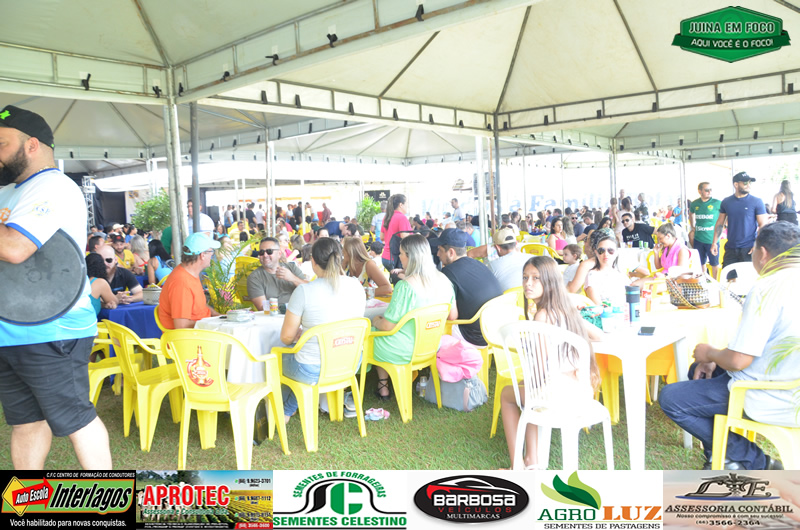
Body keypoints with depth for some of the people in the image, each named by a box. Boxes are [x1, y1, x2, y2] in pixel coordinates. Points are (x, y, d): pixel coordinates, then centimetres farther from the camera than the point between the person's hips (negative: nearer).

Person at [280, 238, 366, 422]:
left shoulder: (304, 291, -19)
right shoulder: (356, 286, -3)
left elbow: (286, 337, -12)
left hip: (313, 371, -5)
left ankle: (284, 412, 45)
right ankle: (289, 409, 44)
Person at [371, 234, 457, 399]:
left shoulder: (405, 286, -26)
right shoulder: (443, 280, -5)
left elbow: (388, 326, -21)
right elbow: (453, 316, 6)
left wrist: (376, 321, 1)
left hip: (405, 352, -7)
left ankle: (383, 386, 26)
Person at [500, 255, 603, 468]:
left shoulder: (543, 315, -16)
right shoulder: (567, 308, 7)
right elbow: (599, 336, 20)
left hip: (560, 393, -7)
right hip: (583, 390, 8)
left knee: (506, 394, 19)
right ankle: (532, 459, 28)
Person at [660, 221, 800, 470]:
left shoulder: (767, 288, -25)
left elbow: (738, 360, -26)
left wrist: (710, 353, -4)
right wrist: (712, 360, 9)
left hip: (771, 402, -10)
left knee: (670, 398, -3)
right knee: (699, 369, 26)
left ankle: (756, 463, 7)